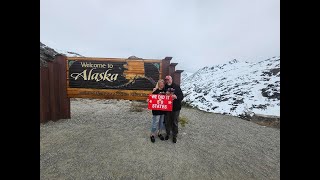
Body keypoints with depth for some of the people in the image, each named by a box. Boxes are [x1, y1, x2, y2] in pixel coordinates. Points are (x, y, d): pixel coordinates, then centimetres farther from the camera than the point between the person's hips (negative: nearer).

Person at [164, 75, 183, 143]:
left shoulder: (176, 86, -4)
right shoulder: (164, 87, 2)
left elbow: (181, 96, -6)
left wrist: (176, 97, -24)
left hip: (175, 108, -2)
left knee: (175, 122, 11)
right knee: (167, 122, 15)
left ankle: (174, 136, 32)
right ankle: (167, 134, 38)